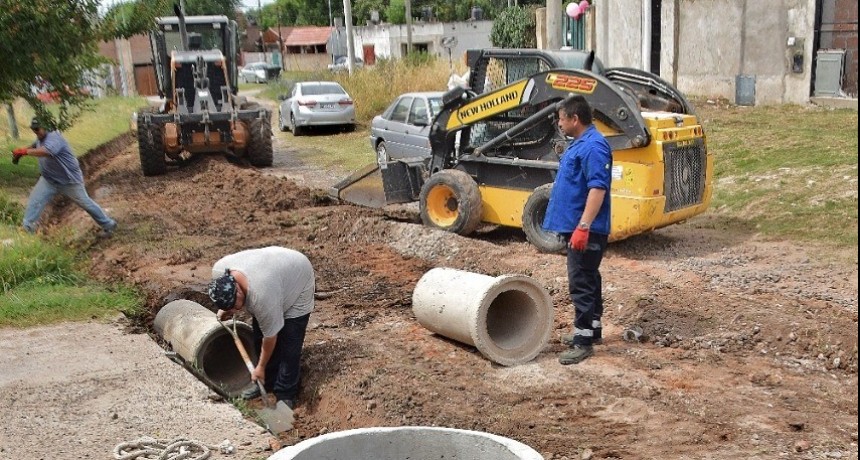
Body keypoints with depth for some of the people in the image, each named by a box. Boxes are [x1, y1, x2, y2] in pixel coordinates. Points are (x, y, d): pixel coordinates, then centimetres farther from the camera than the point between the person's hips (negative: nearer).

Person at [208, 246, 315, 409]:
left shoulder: (262, 296, -41)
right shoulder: (219, 270, -25)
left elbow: (270, 337, -25)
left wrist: (261, 367, -12)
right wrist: (225, 310, -7)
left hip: (297, 279, -7)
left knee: (289, 343, -10)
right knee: (259, 338, 6)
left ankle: (286, 395, 0)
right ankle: (267, 383, 20)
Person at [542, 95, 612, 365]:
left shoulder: (593, 146, -19)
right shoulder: (580, 143, 15)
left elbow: (598, 189, -26)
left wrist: (583, 226, -29)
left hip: (586, 230, -11)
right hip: (577, 225, 11)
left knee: (582, 283, -7)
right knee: (587, 280, 17)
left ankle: (584, 341, -1)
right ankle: (592, 329, 28)